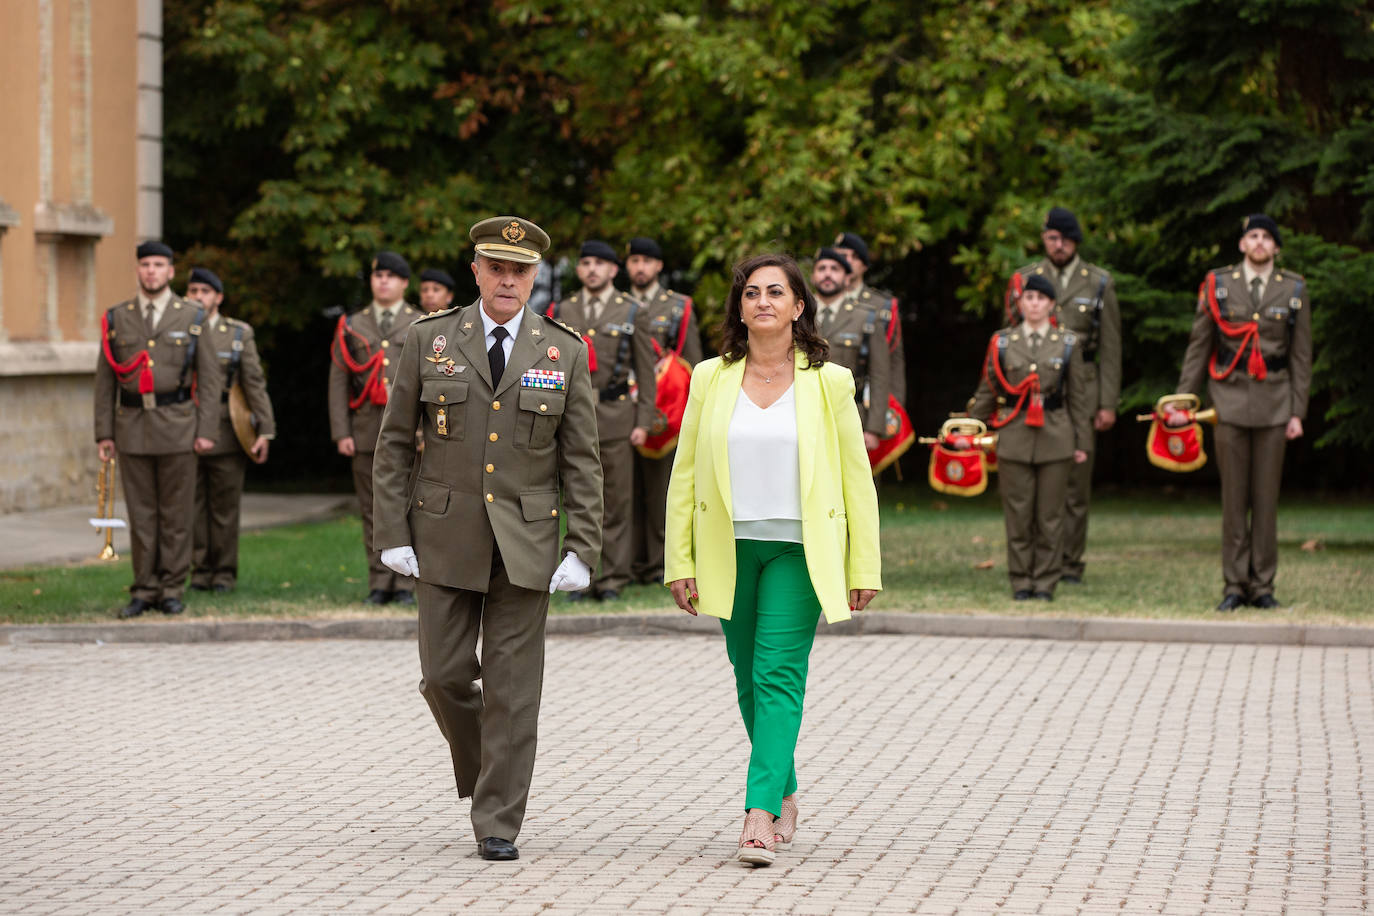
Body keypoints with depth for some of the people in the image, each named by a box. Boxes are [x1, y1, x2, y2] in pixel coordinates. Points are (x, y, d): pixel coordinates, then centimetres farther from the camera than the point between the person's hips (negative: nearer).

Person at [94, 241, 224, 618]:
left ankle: (172, 590, 8)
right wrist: (103, 432, 2)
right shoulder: (117, 319, 8)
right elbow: (105, 379, 8)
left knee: (176, 513, 1)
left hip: (176, 426, -1)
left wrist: (207, 430, -6)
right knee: (141, 513, 4)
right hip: (132, 427, 2)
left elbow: (210, 378, 2)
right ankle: (144, 590, 9)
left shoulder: (193, 318, 3)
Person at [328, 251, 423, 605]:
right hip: (366, 432, 2)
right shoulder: (352, 327, 12)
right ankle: (379, 585, 6)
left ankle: (404, 584, 1)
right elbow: (338, 382, 9)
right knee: (373, 510, 2)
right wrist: (341, 433, 0)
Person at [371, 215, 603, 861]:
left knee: (513, 686, -1)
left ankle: (497, 824, 5)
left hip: (526, 542, 0)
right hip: (446, 538, 1)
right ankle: (481, 770, 29)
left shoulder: (564, 353, 3)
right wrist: (393, 534, -2)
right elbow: (395, 443, 5)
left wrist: (582, 550, -5)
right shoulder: (429, 341, 2)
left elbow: (581, 462, 2)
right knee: (446, 674, 1)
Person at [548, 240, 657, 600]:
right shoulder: (562, 312, 12)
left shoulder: (633, 312, 6)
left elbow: (645, 370, 5)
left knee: (617, 502, -2)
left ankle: (614, 578, 3)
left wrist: (643, 421, -2)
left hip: (616, 416, -2)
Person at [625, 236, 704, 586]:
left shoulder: (679, 307, 9)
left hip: (663, 411, -1)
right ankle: (633, 563, 5)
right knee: (628, 489, 0)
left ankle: (660, 564, 4)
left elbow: (693, 365, 8)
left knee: (660, 487, -2)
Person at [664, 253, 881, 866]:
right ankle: (785, 796, 29)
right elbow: (684, 474, 6)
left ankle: (759, 815, -20)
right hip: (730, 551, 3)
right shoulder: (711, 379, 4)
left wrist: (864, 568, 0)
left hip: (799, 549, -3)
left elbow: (857, 477, 2)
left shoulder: (828, 382, 0)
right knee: (751, 681, 11)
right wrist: (680, 563, 1)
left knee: (777, 674, -14)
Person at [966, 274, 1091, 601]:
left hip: (1055, 438, 0)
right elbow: (986, 392, 12)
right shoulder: (1002, 342, 6)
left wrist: (1082, 442, 5)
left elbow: (1078, 397, 8)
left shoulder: (1068, 344, 6)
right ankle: (1021, 583, 10)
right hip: (1014, 437, 0)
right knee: (1018, 514, 1)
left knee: (1049, 515, 2)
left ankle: (1045, 583, 10)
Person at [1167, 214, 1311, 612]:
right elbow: (1198, 348, 7)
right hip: (1231, 400, 0)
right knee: (1233, 497, 0)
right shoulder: (1218, 286, 5)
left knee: (1267, 496, 2)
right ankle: (1234, 585, 5)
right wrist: (1182, 401, 3)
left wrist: (1297, 412, 2)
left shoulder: (1294, 290, 6)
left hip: (1274, 402, 0)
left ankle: (1263, 585, 8)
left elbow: (1301, 356, 7)